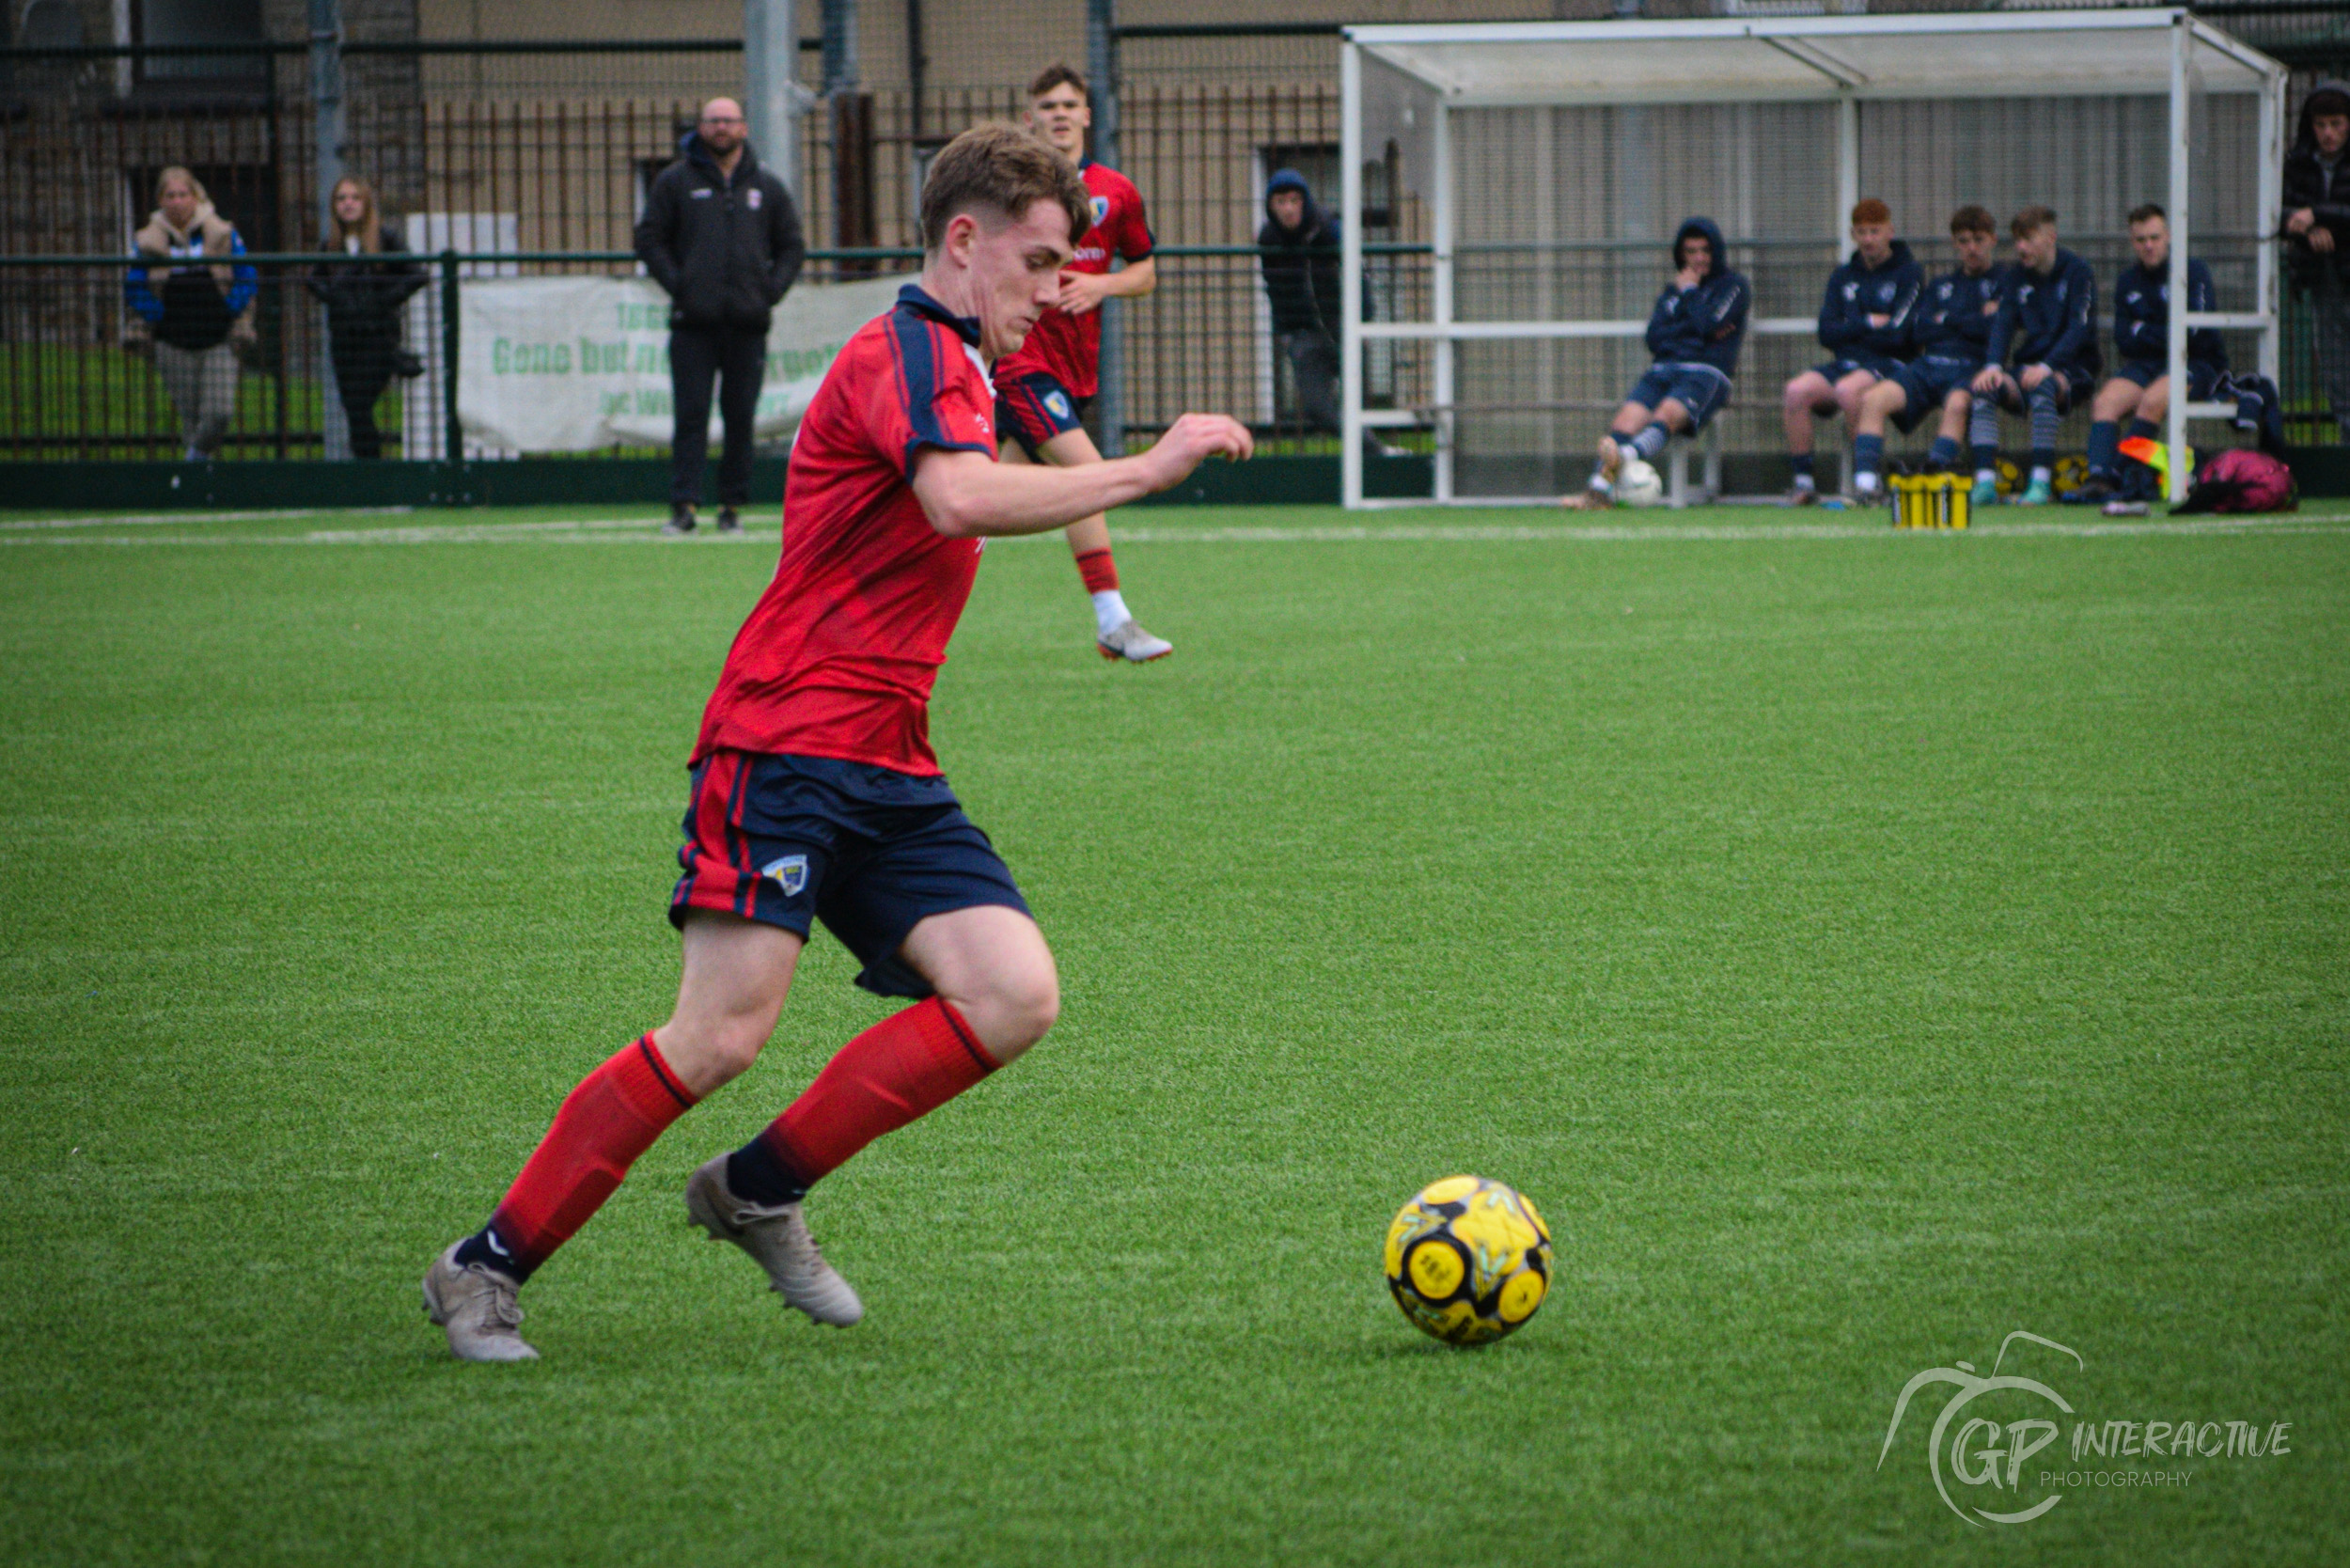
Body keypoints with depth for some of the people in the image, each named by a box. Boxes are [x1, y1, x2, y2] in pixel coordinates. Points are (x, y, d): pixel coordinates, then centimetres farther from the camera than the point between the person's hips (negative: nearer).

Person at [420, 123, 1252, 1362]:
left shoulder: (957, 368, 21)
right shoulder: (906, 350, -11)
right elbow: (959, 497, -30)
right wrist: (1148, 469, -26)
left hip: (886, 769, 9)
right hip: (785, 746, -9)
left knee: (1015, 997, -7)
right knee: (723, 1033, -17)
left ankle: (760, 1192, 5)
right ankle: (486, 1268, -4)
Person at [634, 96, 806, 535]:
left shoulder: (767, 187, 13)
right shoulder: (675, 182, 7)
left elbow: (792, 247, 18)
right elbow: (649, 239, 6)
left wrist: (771, 290, 2)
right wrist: (677, 284, -7)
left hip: (748, 323, 2)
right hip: (694, 324, -2)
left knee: (741, 420, 3)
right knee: (690, 417, -7)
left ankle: (733, 507, 9)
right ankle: (683, 506, -10)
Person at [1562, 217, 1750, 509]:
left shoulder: (1733, 286, 13)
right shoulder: (1672, 291, 29)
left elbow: (1708, 324, -6)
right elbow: (1654, 337, 13)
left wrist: (1689, 291, 10)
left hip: (1707, 373, -5)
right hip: (1663, 370, 5)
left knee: (1667, 413, -36)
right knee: (1628, 417, -26)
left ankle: (1626, 456, -66)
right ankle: (1600, 488, -46)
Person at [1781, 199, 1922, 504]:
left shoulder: (1909, 273, 2)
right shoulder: (1842, 278, 18)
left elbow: (1897, 335, -9)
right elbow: (1827, 333, 7)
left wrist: (1851, 330, 2)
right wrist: (1868, 323, -5)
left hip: (1888, 364, -5)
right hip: (1846, 364, 5)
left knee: (1847, 390, -37)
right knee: (1796, 391, -24)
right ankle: (1803, 481, -21)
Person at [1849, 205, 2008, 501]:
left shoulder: (2004, 283, 11)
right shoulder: (1940, 286, 26)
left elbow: (1996, 328, -7)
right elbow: (1918, 332, 10)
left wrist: (1947, 320, 4)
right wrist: (1975, 320, 3)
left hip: (1969, 368, -4)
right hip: (1927, 365, 5)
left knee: (1957, 403, -40)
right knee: (1873, 398, -22)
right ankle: (1866, 479, -30)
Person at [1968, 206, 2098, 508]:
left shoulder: (2077, 272, -6)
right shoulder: (2018, 274, 11)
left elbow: (2080, 328, -15)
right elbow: (2003, 322, 3)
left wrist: (2046, 366, -28)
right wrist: (1993, 366, -15)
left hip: (2071, 369, -5)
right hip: (2029, 364, 5)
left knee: (2042, 386, -38)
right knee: (1985, 388, -24)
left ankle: (2042, 483, -37)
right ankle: (1985, 482, -29)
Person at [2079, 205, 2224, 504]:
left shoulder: (2192, 270, -2)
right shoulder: (2128, 283, 14)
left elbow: (2195, 332, -12)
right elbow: (2124, 343, 6)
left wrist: (2142, 332, -3)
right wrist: (2166, 337, -7)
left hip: (2197, 366, -5)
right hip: (2146, 365, 5)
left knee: (2153, 399, -34)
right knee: (2105, 401, -24)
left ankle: (2117, 478, -34)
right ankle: (2098, 477, -40)